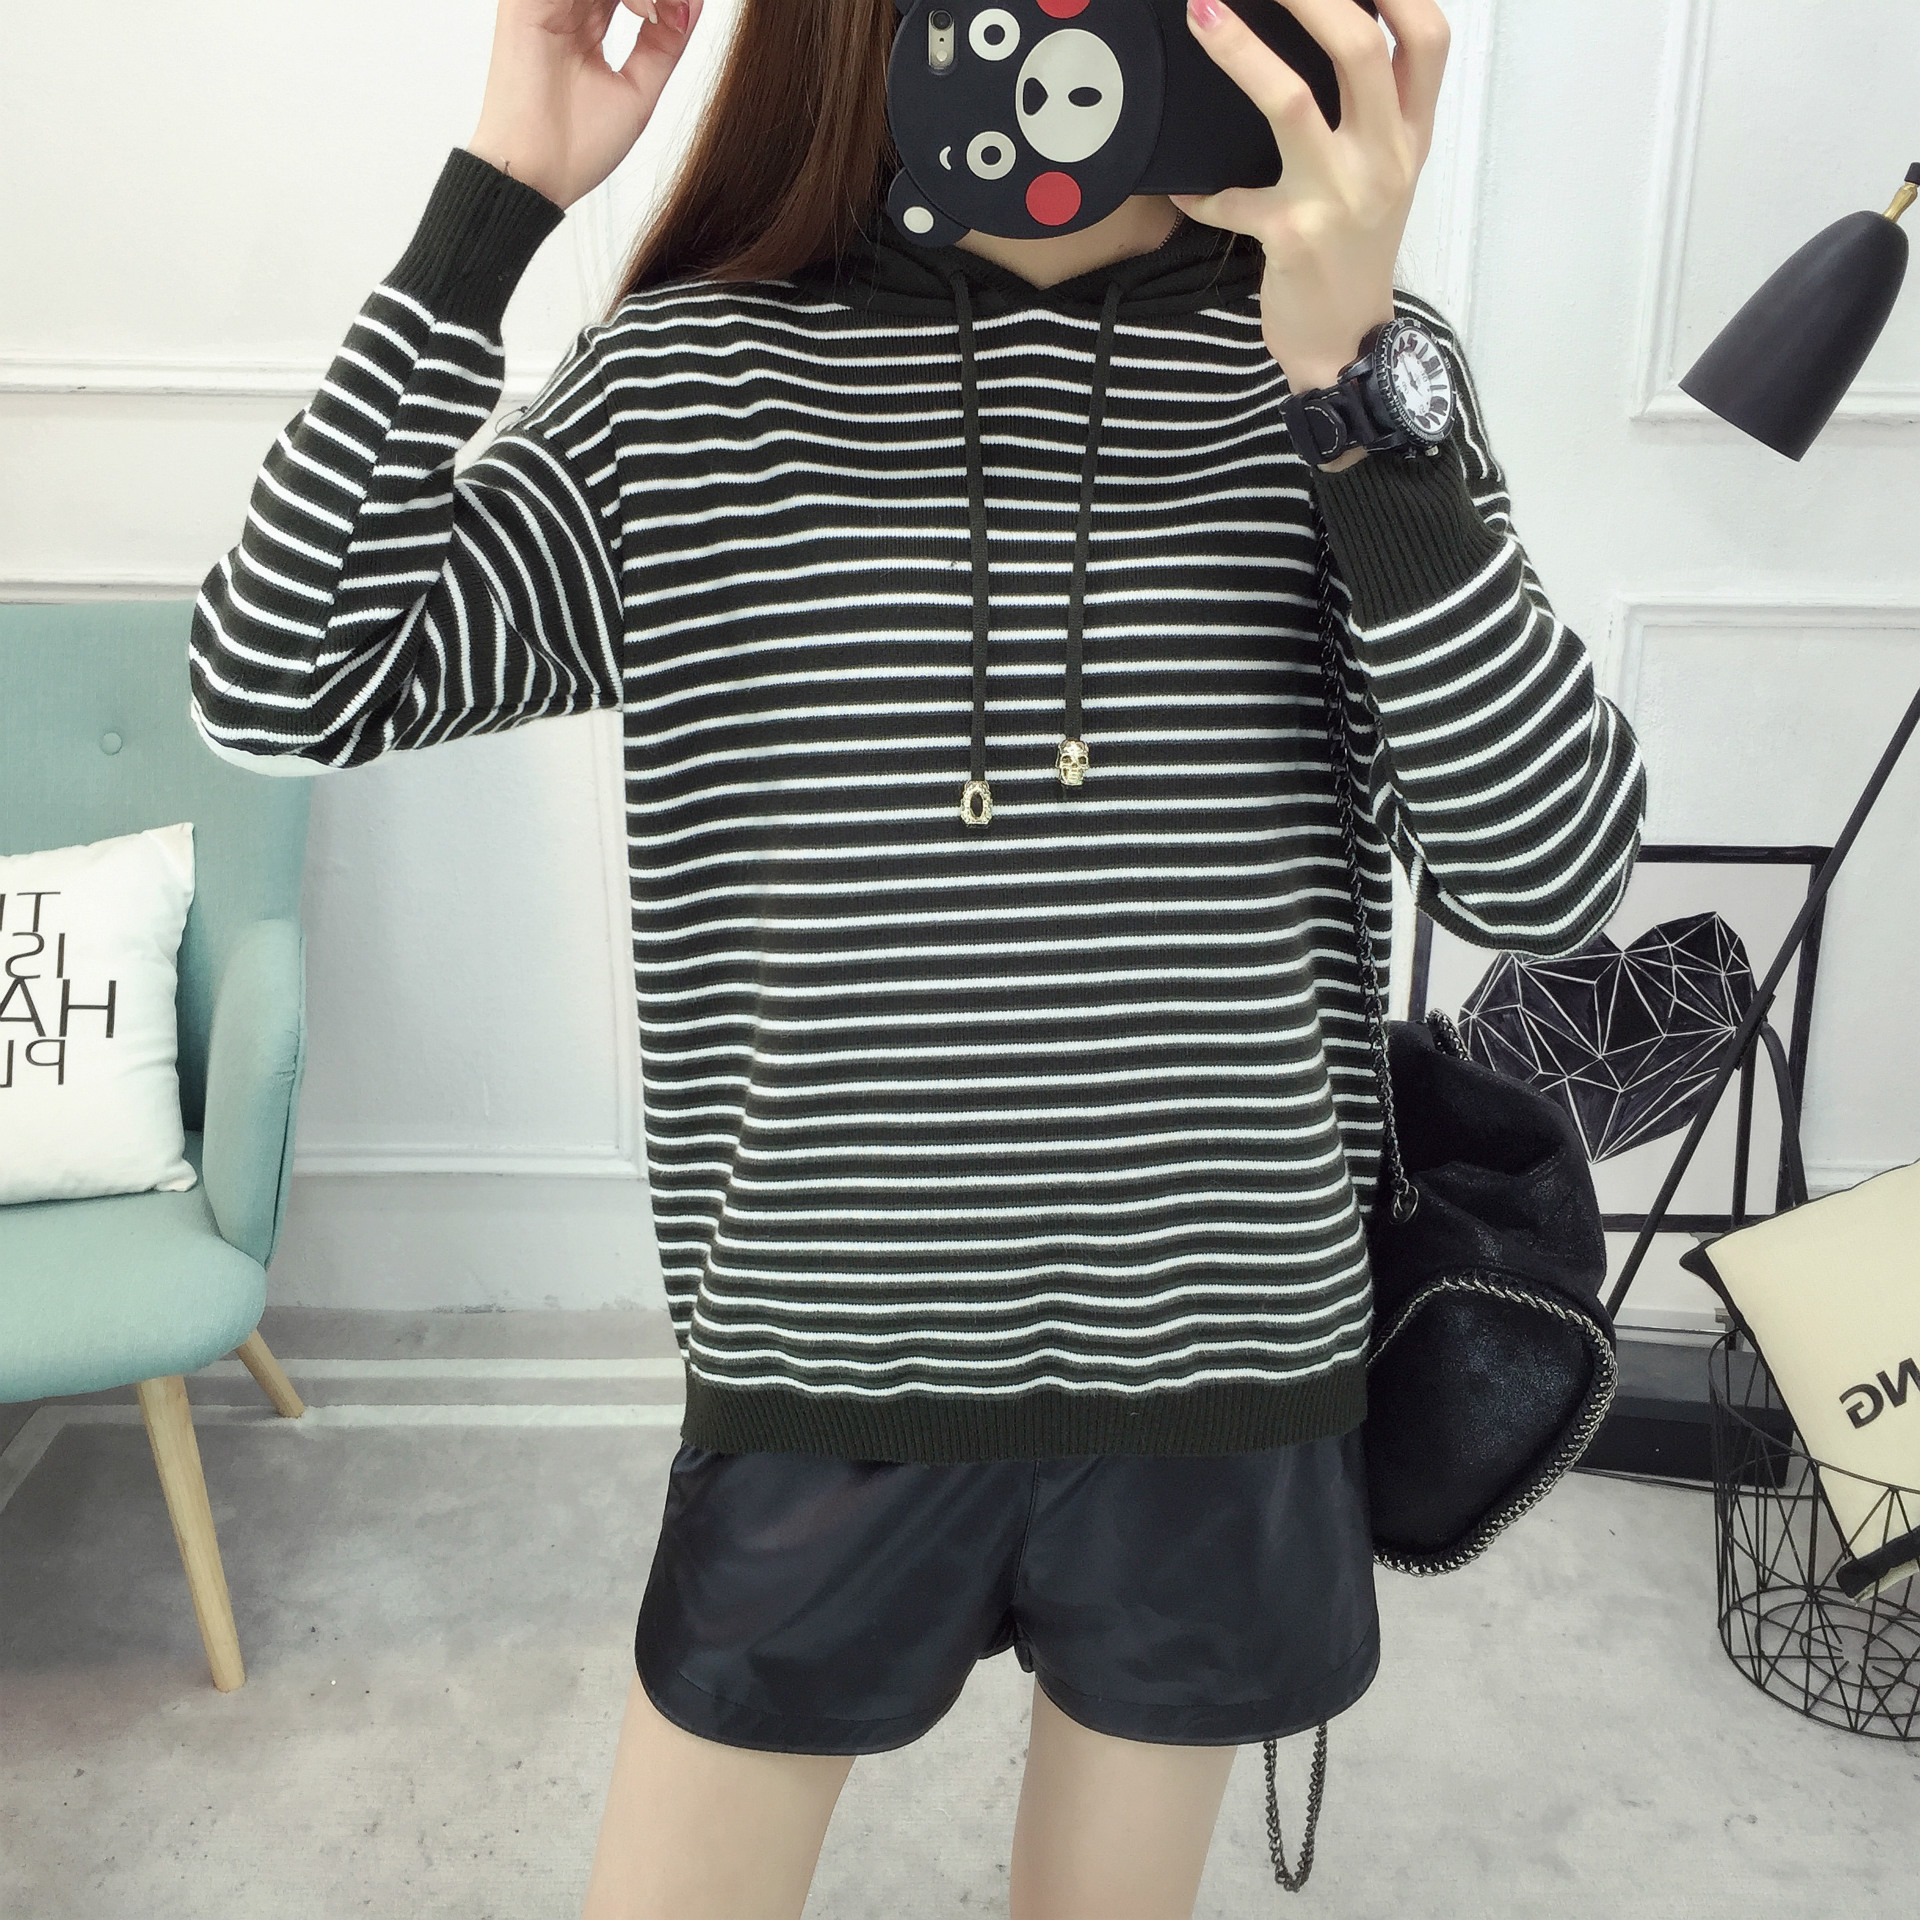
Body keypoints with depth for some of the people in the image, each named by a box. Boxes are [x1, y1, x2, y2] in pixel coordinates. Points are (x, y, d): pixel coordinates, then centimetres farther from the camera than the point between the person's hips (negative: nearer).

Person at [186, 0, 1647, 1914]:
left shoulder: (1354, 358, -5)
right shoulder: (692, 377, -5)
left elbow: (1547, 878, -14)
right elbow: (275, 684, -10)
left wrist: (1360, 387, -24)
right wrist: (493, 198, -15)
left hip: (1218, 1374, 1)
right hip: (826, 1378, 0)